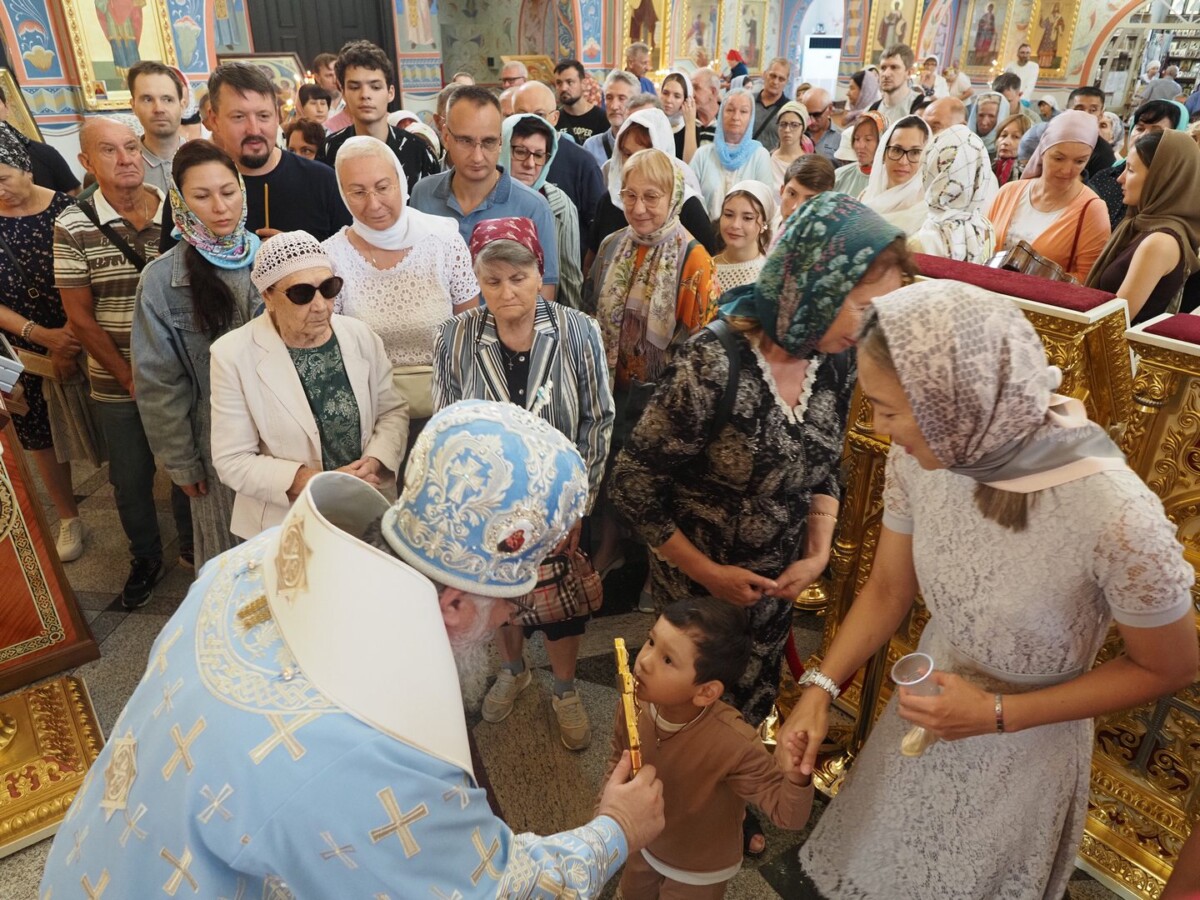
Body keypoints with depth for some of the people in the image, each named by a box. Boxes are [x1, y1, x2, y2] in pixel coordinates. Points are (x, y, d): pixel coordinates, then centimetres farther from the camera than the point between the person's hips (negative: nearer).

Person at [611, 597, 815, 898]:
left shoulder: (735, 744, -41)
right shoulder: (636, 704, -26)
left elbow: (787, 814, -31)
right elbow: (618, 761, -4)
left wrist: (796, 775, -50)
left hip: (700, 870, -4)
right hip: (645, 846, 4)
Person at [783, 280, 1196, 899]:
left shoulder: (1114, 515, -34)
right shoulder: (922, 455, -21)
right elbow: (888, 588, -5)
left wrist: (999, 714, -20)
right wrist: (820, 687, -14)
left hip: (1021, 754, -3)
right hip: (919, 719, 4)